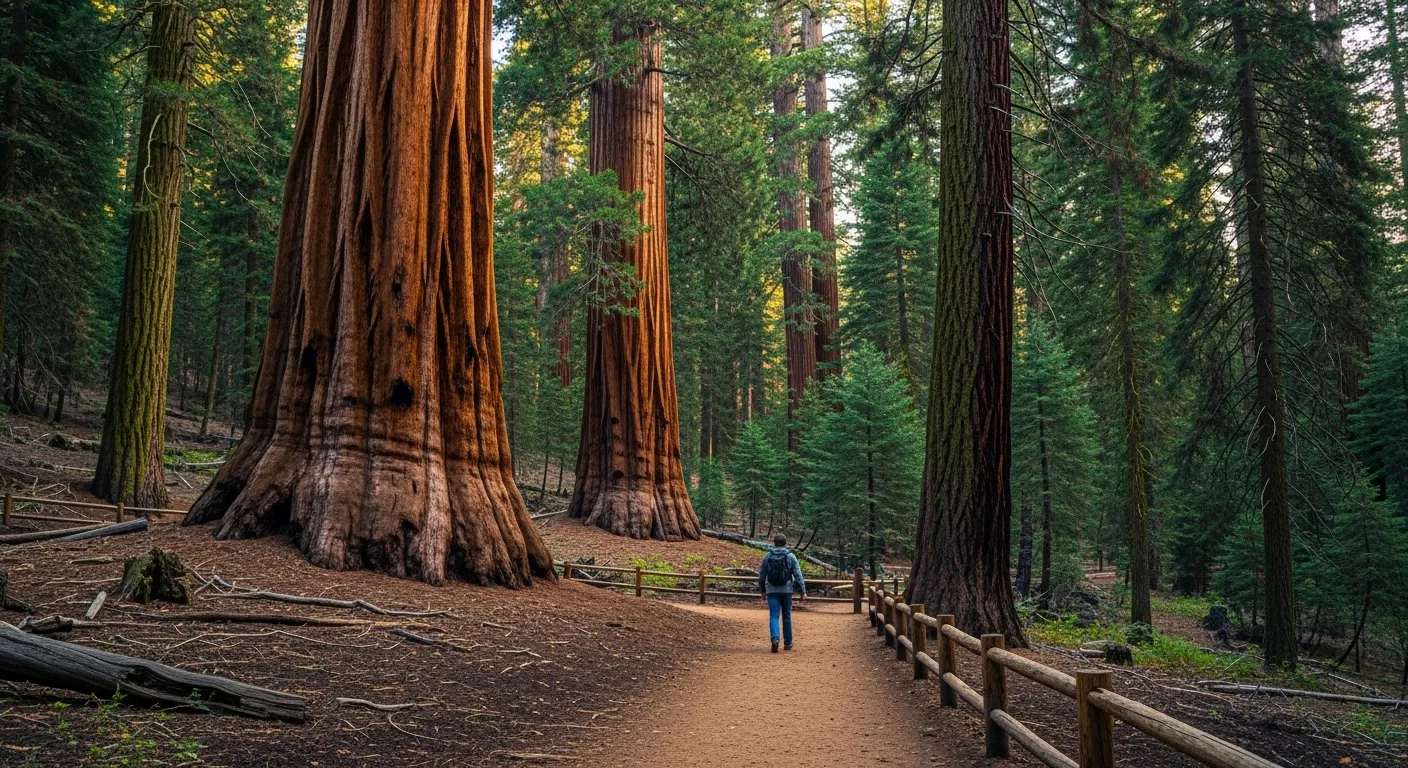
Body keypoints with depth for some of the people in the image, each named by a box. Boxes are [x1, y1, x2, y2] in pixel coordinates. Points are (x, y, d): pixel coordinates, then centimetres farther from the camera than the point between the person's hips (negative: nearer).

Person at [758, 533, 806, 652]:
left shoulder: (767, 556, 2)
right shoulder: (791, 557, -2)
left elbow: (762, 575, 9)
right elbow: (798, 575, -6)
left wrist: (762, 590, 20)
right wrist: (803, 591, -4)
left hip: (772, 591, 0)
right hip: (786, 591, 0)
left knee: (773, 616, -3)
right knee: (786, 616, 13)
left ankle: (775, 639, -26)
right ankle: (788, 643, 21)